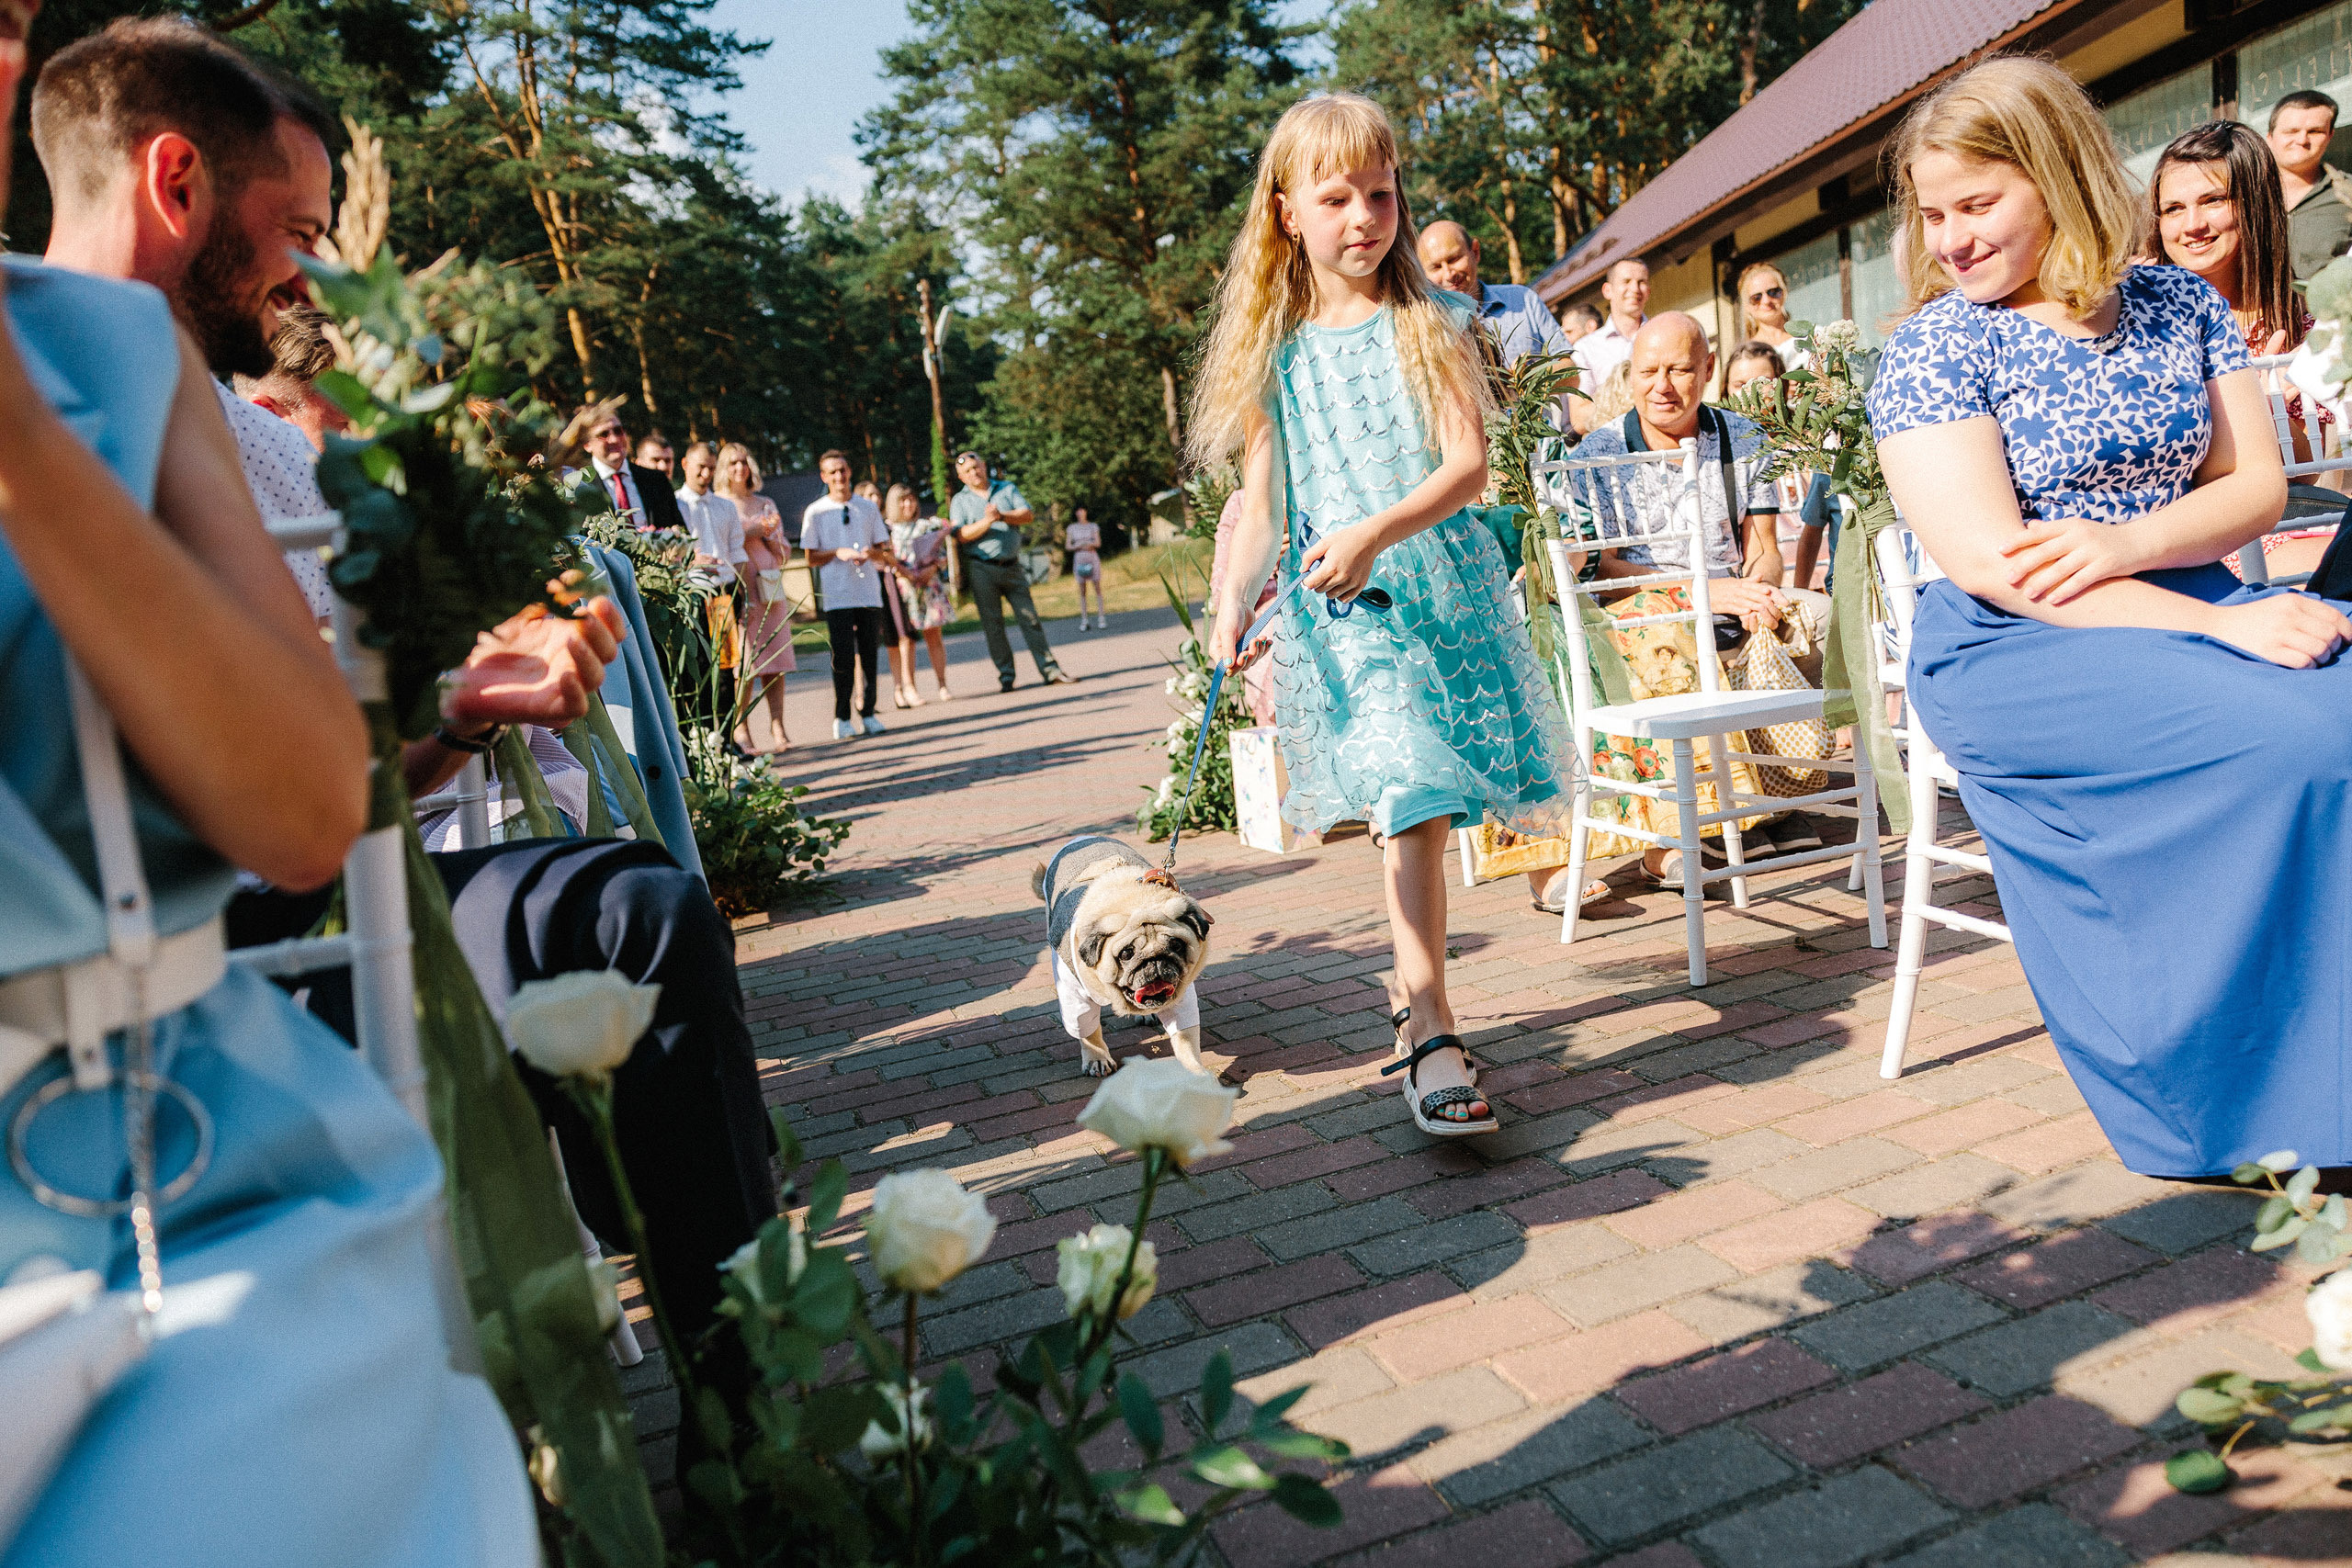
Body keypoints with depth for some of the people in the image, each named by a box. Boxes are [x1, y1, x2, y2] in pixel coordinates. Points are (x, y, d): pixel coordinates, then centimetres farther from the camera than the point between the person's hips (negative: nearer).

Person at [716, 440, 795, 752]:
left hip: (770, 589, 4)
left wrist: (769, 535, -3)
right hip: (736, 589, -4)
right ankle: (742, 734, -7)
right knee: (743, 667, -9)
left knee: (775, 664, -1)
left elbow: (785, 553, 17)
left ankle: (778, 729, 1)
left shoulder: (765, 504, 18)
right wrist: (752, 530, -8)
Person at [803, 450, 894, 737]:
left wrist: (873, 553, -10)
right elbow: (811, 557, 4)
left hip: (869, 593, 2)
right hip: (837, 597, -2)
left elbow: (883, 550, 13)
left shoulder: (868, 508, 12)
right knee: (843, 658, -6)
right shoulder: (815, 512, 5)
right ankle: (842, 718, 4)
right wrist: (838, 553, -13)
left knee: (870, 656, 2)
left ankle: (868, 713, 13)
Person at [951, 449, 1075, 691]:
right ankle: (1005, 676, 4)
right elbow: (961, 535, -7)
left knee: (1030, 617, -2)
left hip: (1012, 566, 1)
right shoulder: (960, 501, 8)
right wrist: (987, 521, -19)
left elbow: (1027, 514, -1)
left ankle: (1049, 671, -1)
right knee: (992, 623, -2)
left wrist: (1002, 516, -15)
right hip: (982, 569, -1)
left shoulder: (1007, 490, 13)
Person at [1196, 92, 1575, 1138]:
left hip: (1442, 581, 1)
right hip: (1336, 605, -1)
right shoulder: (1273, 354, 8)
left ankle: (1413, 984, 26)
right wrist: (1232, 605, -8)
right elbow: (1260, 505, 7)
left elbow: (1468, 467, -6)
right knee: (1411, 804, -11)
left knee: (1420, 805, 3)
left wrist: (1375, 534, -22)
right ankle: (1430, 1036, -9)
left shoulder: (1431, 323, 5)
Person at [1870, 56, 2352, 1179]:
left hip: (2189, 609, 6)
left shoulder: (2180, 305, 12)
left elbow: (2256, 484, 8)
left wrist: (2127, 544, -15)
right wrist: (2223, 624, -20)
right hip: (2008, 654, -5)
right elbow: (1986, 563, -16)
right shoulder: (1933, 347, -5)